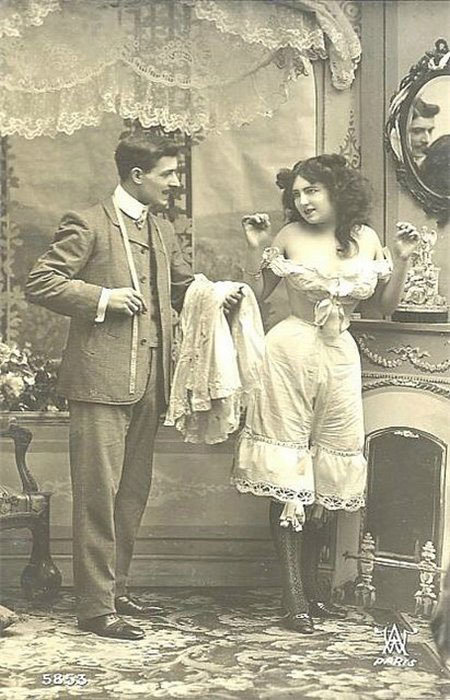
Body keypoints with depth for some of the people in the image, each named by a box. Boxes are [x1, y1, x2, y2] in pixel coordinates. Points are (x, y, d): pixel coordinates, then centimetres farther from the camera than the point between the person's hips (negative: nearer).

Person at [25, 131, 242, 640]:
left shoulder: (162, 231, 18)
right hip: (101, 379, -8)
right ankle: (95, 607, 3)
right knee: (98, 494, -5)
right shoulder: (88, 225, -5)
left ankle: (115, 591, 26)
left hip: (149, 382, 8)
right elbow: (40, 283, -8)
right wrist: (103, 298, -17)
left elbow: (183, 287, 27)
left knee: (133, 494, 14)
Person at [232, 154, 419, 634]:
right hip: (290, 352, -3)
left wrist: (402, 259, -1)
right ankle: (294, 598, 0)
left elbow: (386, 304, 12)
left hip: (340, 356, 3)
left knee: (324, 479, 8)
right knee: (288, 474, -4)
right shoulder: (290, 236, -1)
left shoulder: (366, 238, 7)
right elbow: (257, 292, 3)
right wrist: (255, 247, -9)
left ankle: (310, 589, 20)